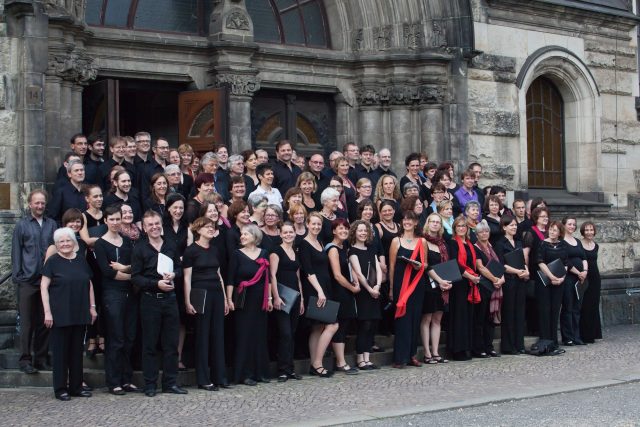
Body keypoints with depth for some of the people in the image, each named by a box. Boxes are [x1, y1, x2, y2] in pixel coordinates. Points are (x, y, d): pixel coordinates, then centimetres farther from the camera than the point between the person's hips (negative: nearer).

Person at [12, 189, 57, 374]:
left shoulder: (51, 224, 8)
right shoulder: (22, 225, 2)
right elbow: (16, 253, 3)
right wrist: (17, 276, -3)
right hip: (28, 281, -2)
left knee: (45, 321, 7)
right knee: (27, 322, 0)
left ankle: (41, 357, 17)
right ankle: (25, 359, 5)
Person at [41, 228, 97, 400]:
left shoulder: (81, 260, 9)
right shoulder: (52, 261, -4)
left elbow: (89, 284, 16)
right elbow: (44, 287, -6)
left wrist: (92, 306, 10)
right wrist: (47, 312, -12)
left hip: (79, 314, 5)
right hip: (60, 315, -4)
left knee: (77, 350, 10)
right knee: (60, 351, 2)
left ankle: (76, 386, 18)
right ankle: (60, 388, 9)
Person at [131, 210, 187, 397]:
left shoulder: (171, 247, 11)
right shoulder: (139, 249, -1)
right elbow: (135, 277, -6)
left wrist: (173, 275, -5)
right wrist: (157, 283, -16)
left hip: (170, 298, 3)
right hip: (149, 299, -3)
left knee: (171, 343, 5)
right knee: (150, 344, 2)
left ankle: (170, 383, 13)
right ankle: (150, 384, 9)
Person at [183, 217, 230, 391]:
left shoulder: (214, 249, 14)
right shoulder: (191, 250, -4)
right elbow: (187, 278, -7)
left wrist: (225, 298, 15)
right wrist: (188, 302, -13)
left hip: (217, 293, 6)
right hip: (201, 295, -6)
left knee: (218, 334, 7)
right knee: (203, 335, -2)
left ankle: (219, 376, 14)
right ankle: (203, 379, 4)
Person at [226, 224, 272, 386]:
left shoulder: (263, 254, 8)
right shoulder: (237, 254, -2)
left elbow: (267, 278, 13)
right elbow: (230, 279, -5)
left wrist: (269, 298, 11)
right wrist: (229, 299, -12)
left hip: (260, 301, 4)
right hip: (243, 300, -4)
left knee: (260, 334, 7)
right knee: (244, 335, -3)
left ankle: (260, 372, 15)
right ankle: (244, 374, 1)